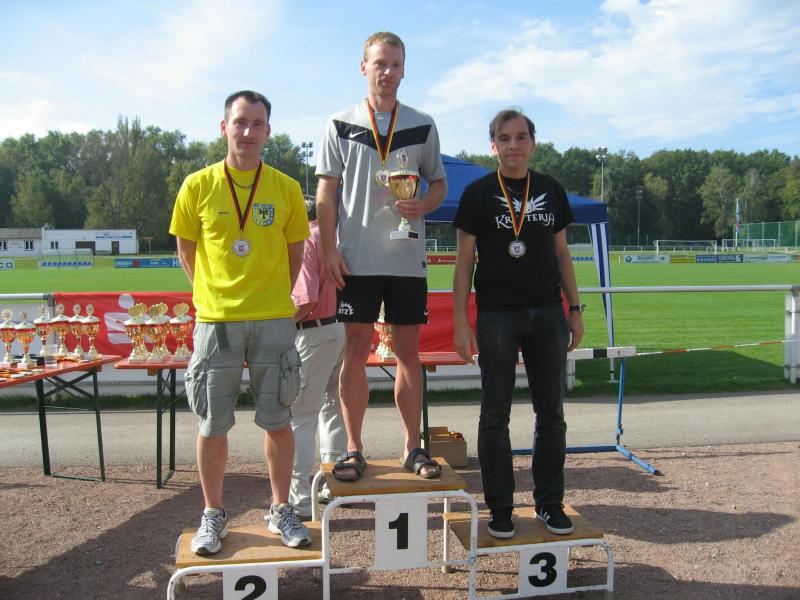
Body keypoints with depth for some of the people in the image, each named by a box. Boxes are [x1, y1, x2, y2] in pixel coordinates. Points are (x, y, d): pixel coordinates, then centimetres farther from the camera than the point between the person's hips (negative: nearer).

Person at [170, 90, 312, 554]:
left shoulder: (287, 189, 2)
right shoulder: (199, 185, 1)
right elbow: (187, 250, 10)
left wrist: (274, 297, 10)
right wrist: (215, 295, 8)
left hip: (274, 322, 1)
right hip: (216, 322, 0)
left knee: (278, 422, 7)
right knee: (213, 425, 7)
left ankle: (281, 510, 24)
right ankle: (214, 515, 24)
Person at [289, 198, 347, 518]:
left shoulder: (303, 240, -13)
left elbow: (306, 300, -22)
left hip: (314, 333, -8)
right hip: (344, 327, 8)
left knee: (299, 415, -3)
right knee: (334, 407, 19)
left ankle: (298, 500, -1)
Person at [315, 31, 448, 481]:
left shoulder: (422, 126, 9)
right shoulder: (341, 125, 6)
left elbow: (439, 183, 14)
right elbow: (327, 192, 4)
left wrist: (422, 206, -9)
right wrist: (330, 249, -6)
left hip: (407, 258, 1)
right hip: (356, 258, -1)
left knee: (408, 350, 5)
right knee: (356, 350, 1)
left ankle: (414, 447, 15)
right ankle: (354, 449, 12)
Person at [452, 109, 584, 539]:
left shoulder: (551, 191, 9)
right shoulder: (478, 193, -1)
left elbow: (561, 253, 14)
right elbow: (463, 260, -2)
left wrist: (575, 309, 9)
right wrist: (461, 322, -8)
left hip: (548, 313, 4)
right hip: (496, 315, -3)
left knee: (551, 413, 8)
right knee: (495, 415, 3)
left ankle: (549, 502, 22)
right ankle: (499, 507, 15)